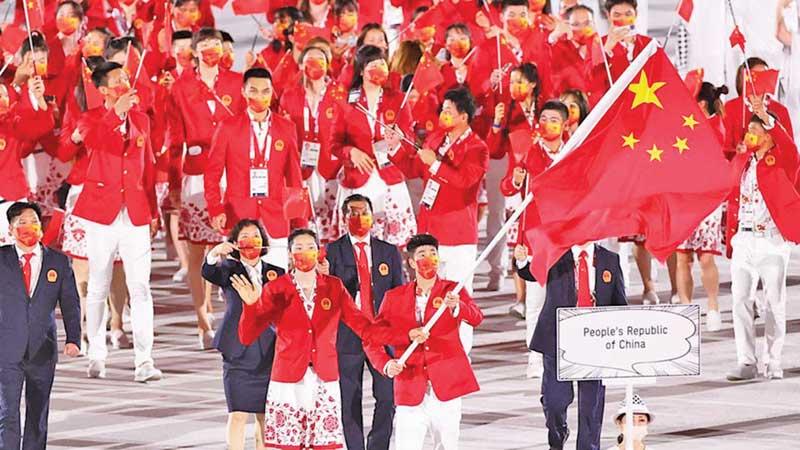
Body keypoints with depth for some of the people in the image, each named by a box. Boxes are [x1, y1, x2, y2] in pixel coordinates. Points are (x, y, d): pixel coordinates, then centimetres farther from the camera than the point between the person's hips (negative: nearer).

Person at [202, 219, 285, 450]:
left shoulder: (276, 273, 10)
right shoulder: (229, 270, 3)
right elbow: (209, 274, -19)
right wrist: (214, 255, -40)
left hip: (269, 353, 3)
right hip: (238, 352, -2)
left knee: (265, 416, 5)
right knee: (238, 415, -7)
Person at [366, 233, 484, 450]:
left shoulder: (452, 290, 5)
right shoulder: (394, 297, 7)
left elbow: (476, 318, -13)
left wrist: (456, 306, -34)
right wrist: (386, 364, -11)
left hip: (446, 389, 0)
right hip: (411, 390, 0)